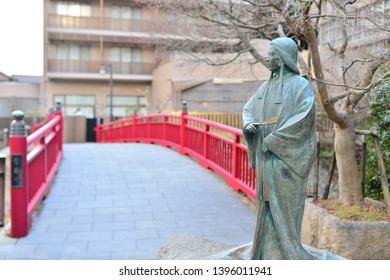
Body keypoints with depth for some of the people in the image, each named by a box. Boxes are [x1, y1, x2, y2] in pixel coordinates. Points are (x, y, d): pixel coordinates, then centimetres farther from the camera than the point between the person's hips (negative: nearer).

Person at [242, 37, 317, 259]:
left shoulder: (301, 85, -7)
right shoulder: (268, 85, 15)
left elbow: (305, 114, -21)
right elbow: (249, 108, 19)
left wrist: (273, 138, -21)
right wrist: (249, 123, -6)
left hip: (286, 156, -7)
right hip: (267, 156, 7)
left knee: (284, 207, -4)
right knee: (269, 206, 10)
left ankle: (287, 256, 8)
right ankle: (270, 253, 20)